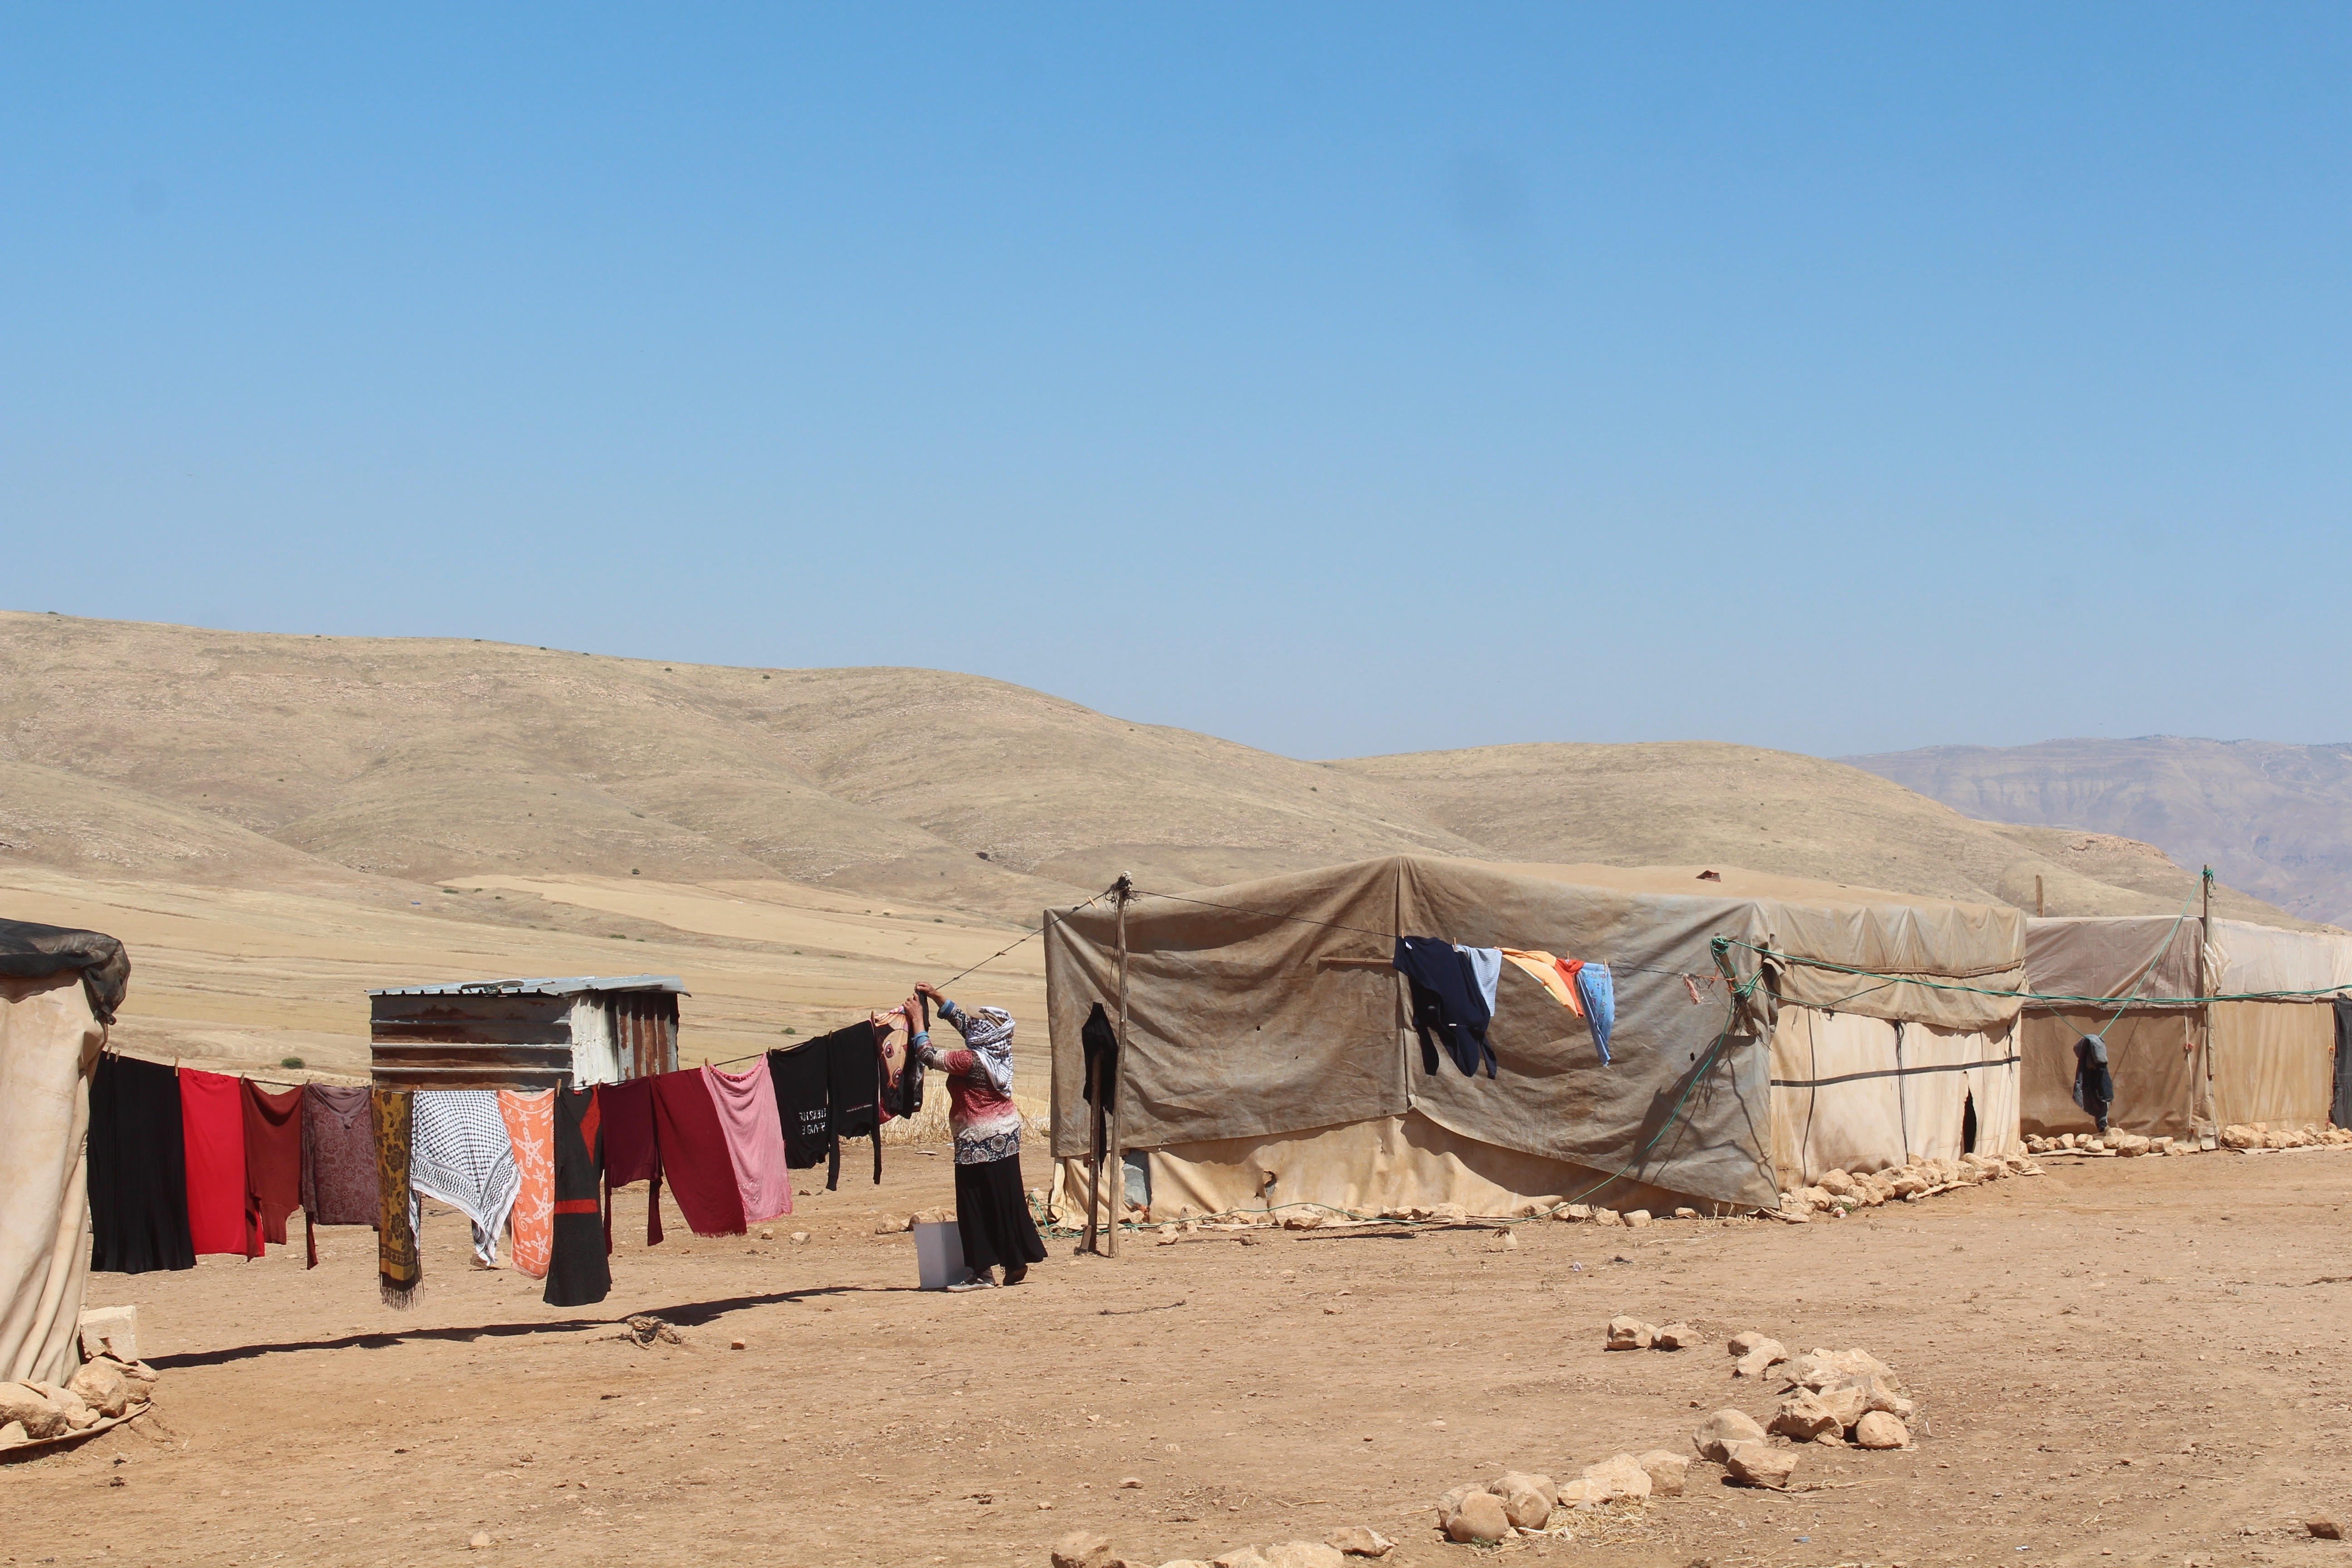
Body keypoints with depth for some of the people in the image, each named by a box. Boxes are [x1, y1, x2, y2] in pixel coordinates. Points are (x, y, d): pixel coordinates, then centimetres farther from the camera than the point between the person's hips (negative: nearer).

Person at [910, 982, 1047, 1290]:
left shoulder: (972, 1061, -21)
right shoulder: (998, 1053, 3)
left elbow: (929, 1056, -16)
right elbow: (963, 1022, 16)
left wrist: (918, 1020, -6)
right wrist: (937, 998, 17)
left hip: (978, 1143, -8)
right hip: (1006, 1136, 8)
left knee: (977, 1204, -2)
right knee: (1008, 1199, 13)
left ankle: (983, 1273, -2)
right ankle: (1016, 1264, 18)